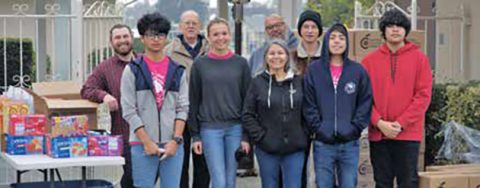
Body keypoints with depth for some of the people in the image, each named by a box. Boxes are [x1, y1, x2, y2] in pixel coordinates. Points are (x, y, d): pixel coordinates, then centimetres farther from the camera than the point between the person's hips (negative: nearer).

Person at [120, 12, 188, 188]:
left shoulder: (178, 71, 10)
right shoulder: (132, 70, 3)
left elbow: (183, 109, 6)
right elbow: (129, 111, -3)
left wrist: (176, 140, -6)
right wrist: (147, 142, -9)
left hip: (172, 145, 2)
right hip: (142, 145, -2)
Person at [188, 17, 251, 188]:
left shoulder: (240, 63, 5)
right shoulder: (199, 64, 2)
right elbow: (193, 102, 4)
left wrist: (247, 135, 0)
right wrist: (195, 136, 0)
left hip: (235, 129, 2)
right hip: (210, 129, -2)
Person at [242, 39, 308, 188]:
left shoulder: (298, 82, 6)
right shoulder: (258, 82, 1)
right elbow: (247, 115, -1)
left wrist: (304, 135, 0)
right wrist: (260, 136, -8)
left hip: (295, 149, 1)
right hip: (267, 149, -1)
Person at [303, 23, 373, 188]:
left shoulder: (358, 71, 4)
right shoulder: (314, 70, 4)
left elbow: (365, 103, 2)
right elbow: (309, 104, 1)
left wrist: (354, 128, -8)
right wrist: (319, 127, -9)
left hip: (350, 143, 0)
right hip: (323, 143, 0)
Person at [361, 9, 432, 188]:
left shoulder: (419, 58, 2)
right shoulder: (370, 60, 6)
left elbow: (423, 95, -3)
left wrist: (401, 123, -11)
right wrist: (379, 122, -11)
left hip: (409, 134, -1)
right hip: (378, 134, 2)